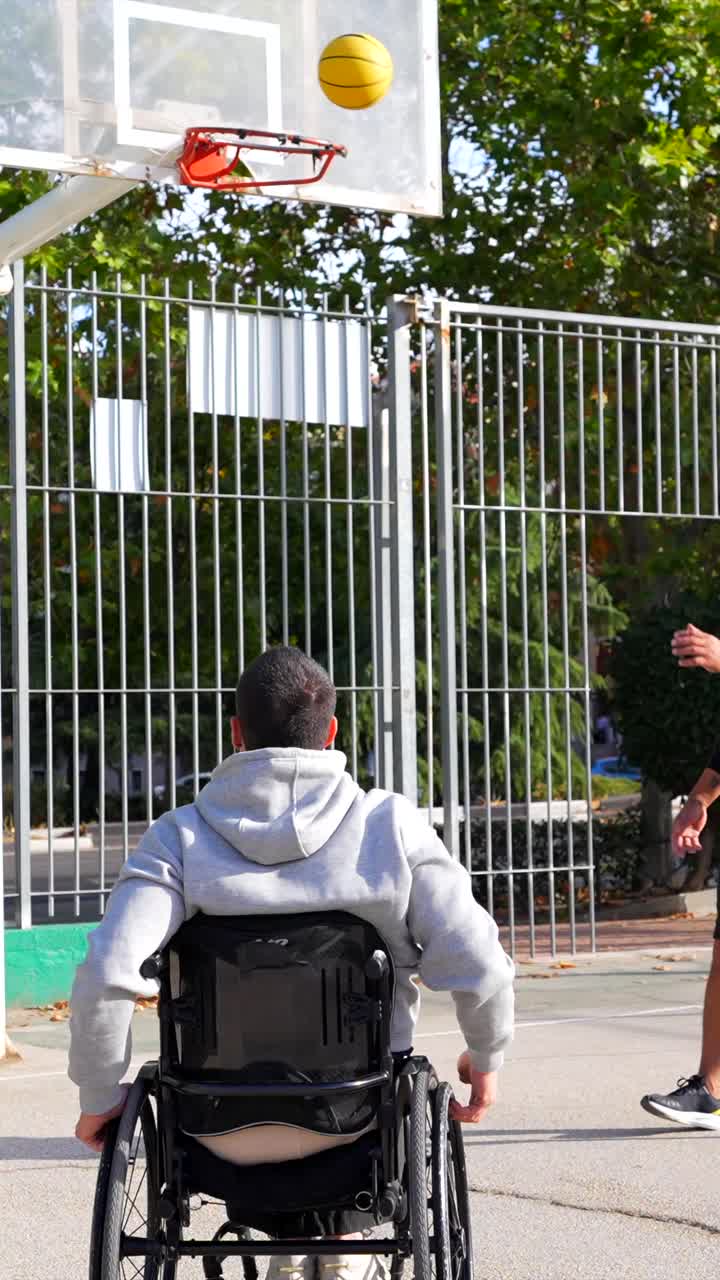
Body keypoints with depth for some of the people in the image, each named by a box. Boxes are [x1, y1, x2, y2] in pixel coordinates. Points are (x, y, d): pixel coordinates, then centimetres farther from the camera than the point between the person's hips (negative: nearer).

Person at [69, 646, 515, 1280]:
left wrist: (100, 1098, -5)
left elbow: (106, 975, -21)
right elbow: (478, 966, -14)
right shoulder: (391, 824, -11)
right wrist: (486, 1057, 6)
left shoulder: (180, 837, -11)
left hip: (225, 1133, 1)